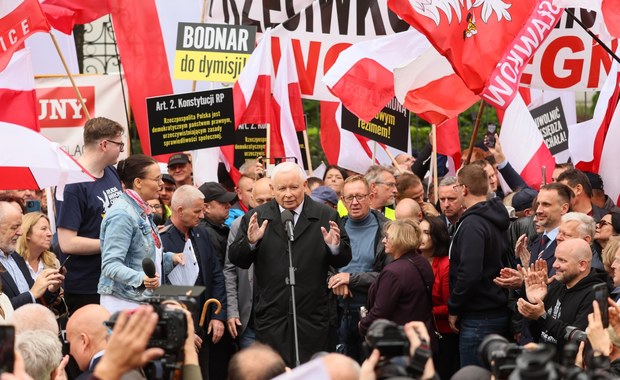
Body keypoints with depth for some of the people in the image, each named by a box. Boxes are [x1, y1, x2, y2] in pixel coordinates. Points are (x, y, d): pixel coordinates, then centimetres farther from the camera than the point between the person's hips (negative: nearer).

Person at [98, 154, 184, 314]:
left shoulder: (142, 211, 15)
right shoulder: (122, 215, -15)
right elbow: (111, 265, -22)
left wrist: (170, 258, 12)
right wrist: (140, 279, -36)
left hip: (143, 299, 9)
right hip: (123, 302, -9)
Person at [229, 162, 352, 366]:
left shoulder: (326, 216, 3)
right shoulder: (255, 217, 4)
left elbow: (344, 260, 4)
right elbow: (237, 260, 3)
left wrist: (335, 246, -18)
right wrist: (250, 242, -17)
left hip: (312, 318, 0)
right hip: (270, 317, 0)